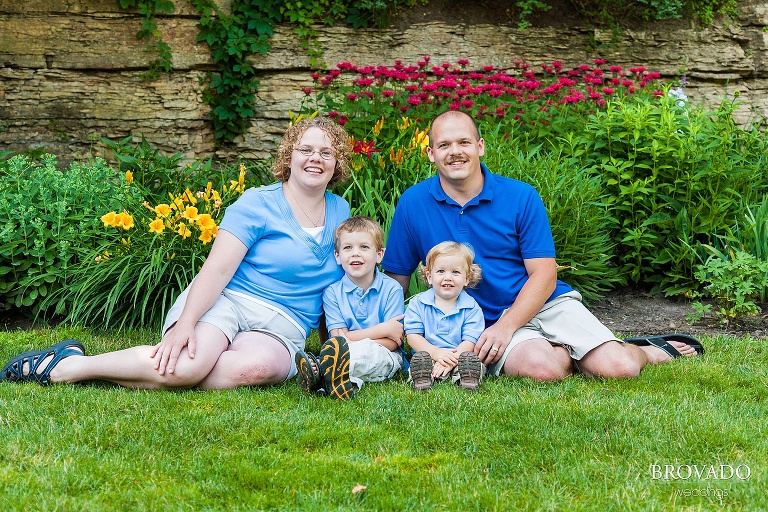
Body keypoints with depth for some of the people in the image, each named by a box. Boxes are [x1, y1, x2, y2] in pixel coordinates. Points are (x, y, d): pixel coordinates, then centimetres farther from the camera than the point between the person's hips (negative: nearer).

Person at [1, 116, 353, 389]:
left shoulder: (340, 212, 16)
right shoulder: (257, 205, 0)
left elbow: (339, 281, 28)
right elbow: (217, 268, -10)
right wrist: (185, 323, -25)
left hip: (280, 327, 3)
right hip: (223, 300, -3)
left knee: (259, 367, -37)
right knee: (184, 365, -36)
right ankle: (64, 364, -15)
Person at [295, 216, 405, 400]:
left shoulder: (391, 288, 1)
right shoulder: (332, 292, 4)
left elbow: (393, 342, -5)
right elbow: (338, 337, -7)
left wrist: (351, 339, -18)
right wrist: (384, 329, -13)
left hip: (384, 357, -1)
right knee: (337, 344, -33)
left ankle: (320, 373, -62)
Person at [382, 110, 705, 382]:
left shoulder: (521, 197, -2)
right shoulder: (412, 204, 0)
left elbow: (544, 274, -5)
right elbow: (396, 278, 6)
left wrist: (504, 326, -18)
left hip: (548, 304, 1)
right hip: (482, 322, -1)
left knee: (618, 369, -18)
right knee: (544, 368, -34)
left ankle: (647, 351, 17)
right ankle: (568, 355, 1)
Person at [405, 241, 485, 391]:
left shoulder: (472, 308, 5)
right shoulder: (417, 304, 9)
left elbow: (470, 341, -3)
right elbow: (412, 335, 0)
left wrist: (452, 359, -21)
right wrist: (435, 352, -18)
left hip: (458, 357, 0)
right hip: (428, 355, 0)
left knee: (471, 360, -31)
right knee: (419, 358, -32)